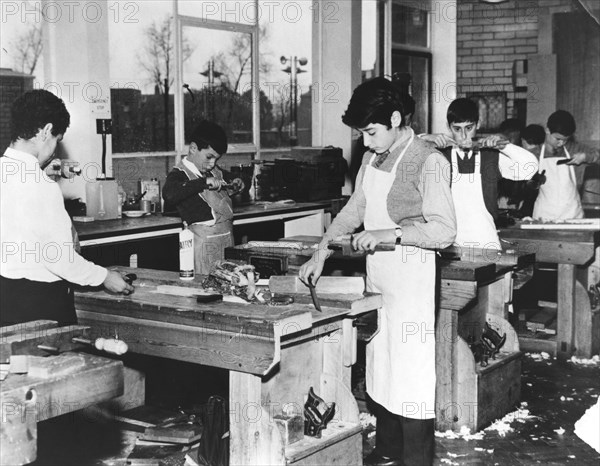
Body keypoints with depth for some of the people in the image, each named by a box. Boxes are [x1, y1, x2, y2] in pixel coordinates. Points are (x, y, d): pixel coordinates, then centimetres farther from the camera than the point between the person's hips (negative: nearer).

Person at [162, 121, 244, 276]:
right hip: (205, 242, -7)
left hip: (228, 239, 7)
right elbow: (169, 195, -34)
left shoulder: (215, 171, 12)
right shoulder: (180, 174, -10)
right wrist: (205, 181, -30)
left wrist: (236, 183, 13)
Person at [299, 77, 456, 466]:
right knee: (379, 368, 15)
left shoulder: (428, 162, -15)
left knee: (411, 375, -2)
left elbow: (444, 230, -19)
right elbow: (354, 210, 18)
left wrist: (391, 233, -24)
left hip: (411, 283, -8)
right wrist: (322, 251, 9)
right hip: (377, 280, 8)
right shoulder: (373, 159, 10)